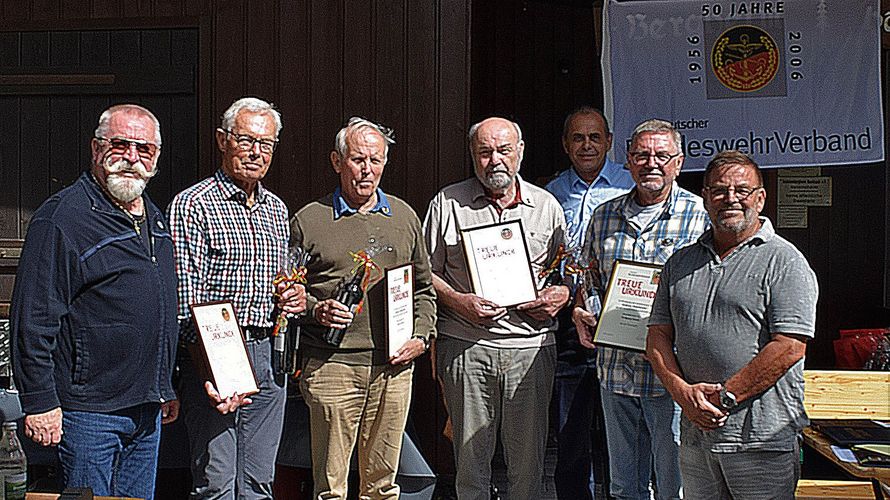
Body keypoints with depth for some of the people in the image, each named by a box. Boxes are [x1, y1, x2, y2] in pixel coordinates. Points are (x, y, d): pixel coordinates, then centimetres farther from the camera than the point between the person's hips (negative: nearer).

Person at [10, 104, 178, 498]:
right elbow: (33, 319, -14)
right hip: (88, 410, -8)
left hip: (148, 409, 8)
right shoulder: (61, 217, -12)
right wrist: (39, 402, -16)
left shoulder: (154, 218, 13)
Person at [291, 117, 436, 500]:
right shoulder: (308, 221, 3)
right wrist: (316, 310, -11)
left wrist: (421, 337, 4)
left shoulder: (405, 217, 13)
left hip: (394, 367, 3)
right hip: (332, 365, -3)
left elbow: (423, 289, 17)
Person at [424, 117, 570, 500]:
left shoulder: (547, 206, 11)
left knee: (528, 457, 7)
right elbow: (426, 271, 6)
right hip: (466, 345, -1)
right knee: (470, 454, 6)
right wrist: (457, 302, -10)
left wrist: (563, 293, -3)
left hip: (531, 345, 1)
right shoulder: (448, 203, 5)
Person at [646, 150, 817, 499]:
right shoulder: (680, 262, 13)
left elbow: (789, 347, -14)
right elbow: (658, 335, 9)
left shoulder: (784, 261, -4)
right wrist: (683, 391, -7)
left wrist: (724, 396, -15)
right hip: (695, 436, 5)